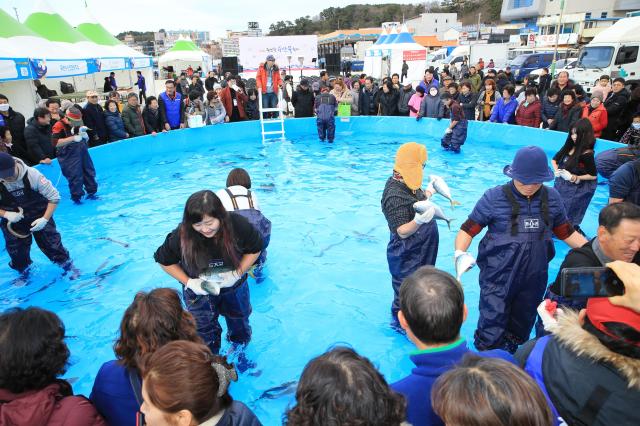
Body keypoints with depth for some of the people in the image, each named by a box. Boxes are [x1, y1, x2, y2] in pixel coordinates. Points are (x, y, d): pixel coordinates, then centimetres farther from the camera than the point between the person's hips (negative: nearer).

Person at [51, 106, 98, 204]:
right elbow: (55, 142, -25)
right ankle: (76, 198, 10)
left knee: (89, 173, 15)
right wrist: (73, 138, -28)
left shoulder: (78, 125, 8)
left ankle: (91, 193, 30)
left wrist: (83, 133, -6)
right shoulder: (59, 126, -14)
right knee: (75, 177, -4)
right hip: (69, 156, -7)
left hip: (82, 152, 7)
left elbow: (85, 139, 17)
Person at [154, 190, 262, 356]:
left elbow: (255, 249, -13)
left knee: (240, 326, 26)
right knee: (204, 335, 16)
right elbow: (165, 261, -11)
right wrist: (188, 282, -19)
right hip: (199, 291, -1)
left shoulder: (238, 225, -32)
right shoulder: (181, 236, -31)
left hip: (234, 288, 1)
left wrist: (237, 273, -24)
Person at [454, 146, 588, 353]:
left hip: (534, 279, 5)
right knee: (491, 334, 1)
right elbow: (469, 229, -8)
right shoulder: (495, 197, -12)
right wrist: (460, 253, -26)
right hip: (498, 279, -4)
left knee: (521, 328, 21)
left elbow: (566, 232, 12)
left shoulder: (552, 198, 0)